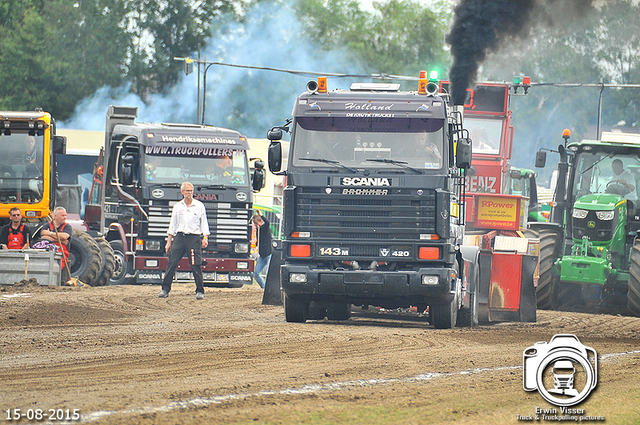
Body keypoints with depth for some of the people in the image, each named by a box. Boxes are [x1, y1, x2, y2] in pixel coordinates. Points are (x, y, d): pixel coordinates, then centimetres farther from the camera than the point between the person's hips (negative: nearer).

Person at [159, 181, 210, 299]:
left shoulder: (199, 206, 7)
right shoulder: (177, 206, 14)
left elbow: (204, 223, 7)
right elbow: (173, 225, 16)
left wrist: (205, 238, -7)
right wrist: (169, 242, 12)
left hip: (194, 237, -3)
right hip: (179, 237, 3)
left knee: (196, 266, -8)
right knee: (172, 264, -3)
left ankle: (200, 291, -1)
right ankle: (165, 289, 2)